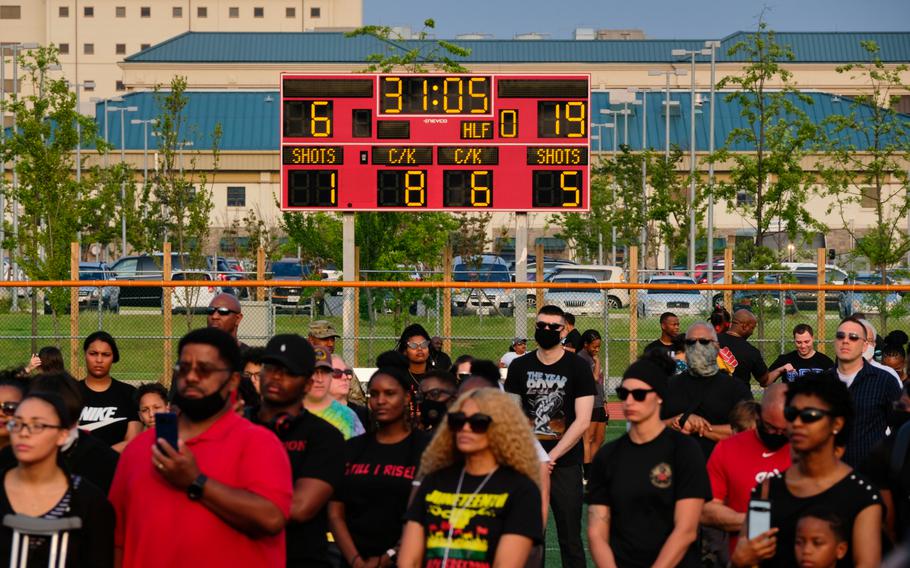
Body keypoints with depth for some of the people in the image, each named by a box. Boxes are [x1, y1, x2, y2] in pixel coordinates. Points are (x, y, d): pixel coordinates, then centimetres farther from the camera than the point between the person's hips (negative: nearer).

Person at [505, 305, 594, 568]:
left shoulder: (578, 367, -2)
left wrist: (550, 457, -11)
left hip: (565, 465, -3)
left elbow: (582, 421, -7)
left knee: (570, 539, 0)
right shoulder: (519, 366, 8)